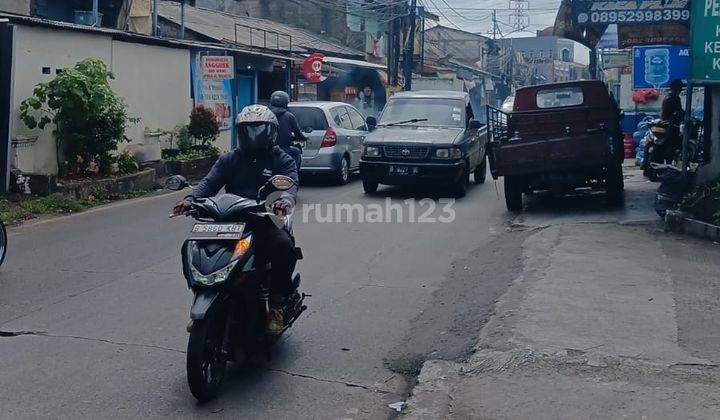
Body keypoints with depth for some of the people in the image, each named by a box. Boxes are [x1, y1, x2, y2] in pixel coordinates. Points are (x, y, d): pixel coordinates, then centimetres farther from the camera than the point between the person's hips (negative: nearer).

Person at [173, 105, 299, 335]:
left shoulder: (283, 160, 10)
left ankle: (276, 302, -14)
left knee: (285, 247, -33)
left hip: (266, 223, -3)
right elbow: (210, 182, 3)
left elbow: (291, 183, -9)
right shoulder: (230, 160, 18)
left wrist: (285, 200, -35)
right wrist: (190, 199, -19)